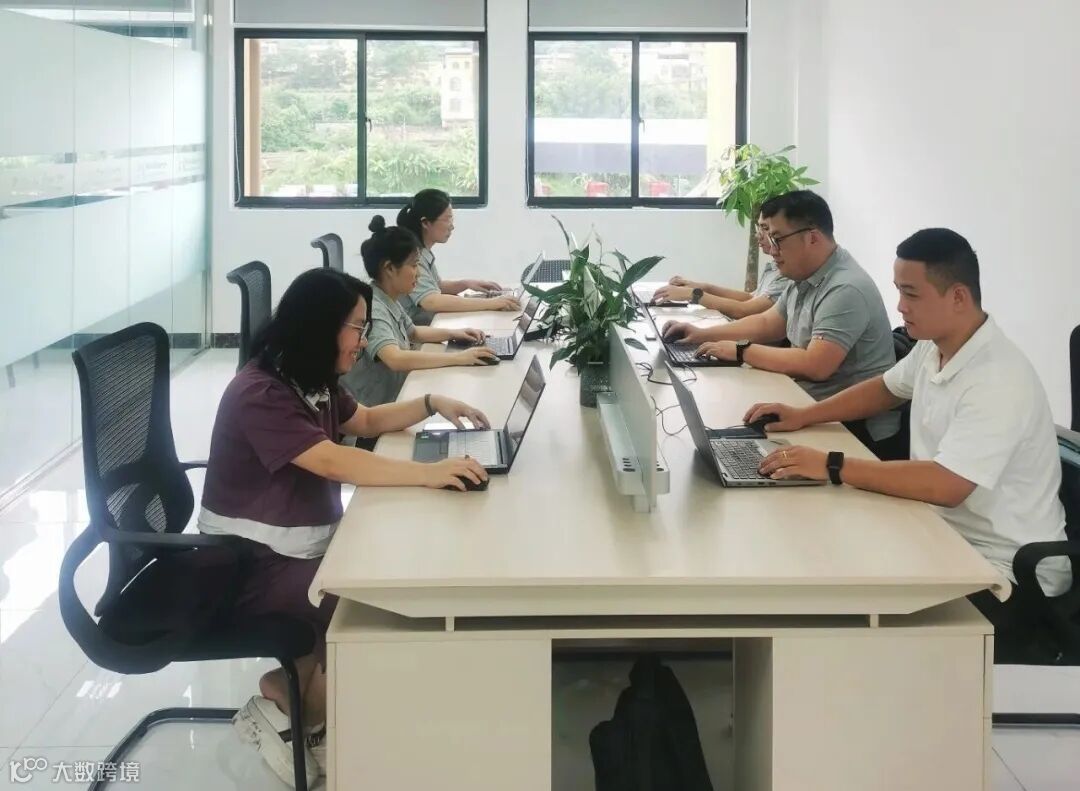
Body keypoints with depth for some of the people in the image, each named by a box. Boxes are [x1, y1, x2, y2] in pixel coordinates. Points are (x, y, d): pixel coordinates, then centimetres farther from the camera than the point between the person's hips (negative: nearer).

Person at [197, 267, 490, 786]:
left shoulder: (312, 383, 7)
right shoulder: (260, 395, -23)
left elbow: (366, 422, 25)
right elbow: (336, 463, -33)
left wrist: (433, 404, 8)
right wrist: (429, 473, -39)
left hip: (303, 546, 10)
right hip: (253, 565, -10)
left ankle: (290, 697, 4)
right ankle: (287, 705, 6)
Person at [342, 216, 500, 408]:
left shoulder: (389, 300, 6)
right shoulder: (372, 309, -22)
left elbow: (412, 332, 25)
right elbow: (395, 359, -36)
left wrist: (452, 334, 7)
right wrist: (458, 358, -34)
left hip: (393, 398, 9)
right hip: (371, 412, -9)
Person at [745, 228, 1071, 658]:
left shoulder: (997, 380, -26)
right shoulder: (934, 347, 2)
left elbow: (944, 485, -36)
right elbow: (886, 388, 25)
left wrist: (833, 466, -32)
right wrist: (803, 416, 13)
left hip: (1007, 573, -9)